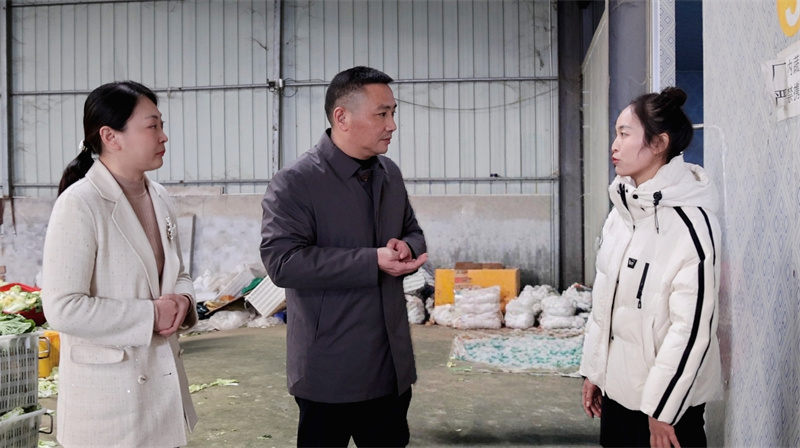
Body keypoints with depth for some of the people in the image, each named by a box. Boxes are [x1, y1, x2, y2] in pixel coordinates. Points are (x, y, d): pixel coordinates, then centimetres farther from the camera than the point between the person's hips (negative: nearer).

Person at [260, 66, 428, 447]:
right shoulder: (293, 183, -13)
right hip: (330, 369, -6)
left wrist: (407, 249, -7)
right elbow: (282, 261, -23)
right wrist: (373, 261, -26)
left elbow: (413, 232, 20)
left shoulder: (390, 174, 9)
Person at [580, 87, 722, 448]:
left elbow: (692, 325, -19)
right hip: (617, 388, 7)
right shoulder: (621, 211, 5)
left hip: (668, 399, -7)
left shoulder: (690, 222, -17)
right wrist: (593, 370, 11)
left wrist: (663, 409, -16)